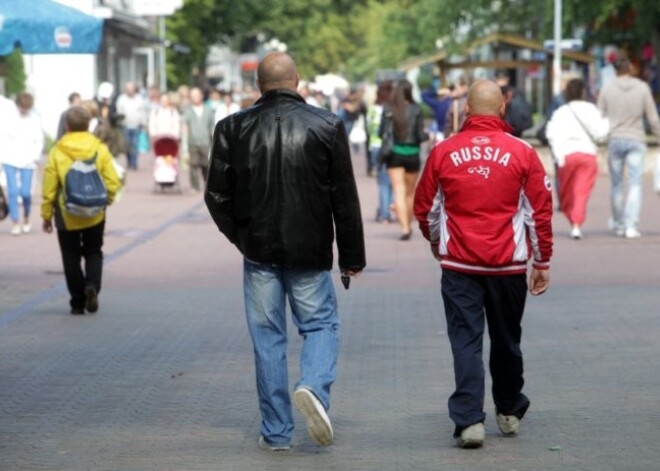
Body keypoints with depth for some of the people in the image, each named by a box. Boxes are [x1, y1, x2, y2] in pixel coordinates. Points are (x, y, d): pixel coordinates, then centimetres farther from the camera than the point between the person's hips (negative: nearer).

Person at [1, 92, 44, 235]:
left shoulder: (35, 119, 0)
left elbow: (39, 140, 3)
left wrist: (36, 156, -8)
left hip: (27, 161, 0)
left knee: (25, 193, -2)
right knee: (12, 191, -5)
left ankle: (26, 220, 21)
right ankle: (16, 222, 2)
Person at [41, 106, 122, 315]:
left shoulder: (57, 152, -9)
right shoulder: (100, 149, -5)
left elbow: (49, 188, -7)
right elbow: (113, 183, -6)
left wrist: (47, 215, 4)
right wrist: (105, 200, 13)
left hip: (67, 216, -1)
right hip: (94, 215, 1)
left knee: (71, 258, 10)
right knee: (93, 252, 17)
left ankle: (78, 303, 9)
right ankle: (92, 284, -9)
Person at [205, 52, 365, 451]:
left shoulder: (234, 128, -2)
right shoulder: (327, 126, -5)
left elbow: (217, 196, 0)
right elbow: (346, 199, -3)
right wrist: (352, 256, 4)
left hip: (259, 252, 1)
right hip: (310, 252, -1)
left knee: (268, 337, 8)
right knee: (321, 324, 14)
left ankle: (276, 432, 10)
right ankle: (315, 386, -14)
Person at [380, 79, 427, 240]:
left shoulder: (388, 110, -5)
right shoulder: (415, 110, -7)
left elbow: (382, 133, -4)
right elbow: (420, 135, -7)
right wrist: (428, 135, 13)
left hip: (394, 154, 0)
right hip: (412, 154, 0)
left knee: (399, 192, -3)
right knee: (410, 192, 17)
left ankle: (404, 228, -16)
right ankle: (407, 225, 28)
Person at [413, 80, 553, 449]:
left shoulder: (443, 152, -2)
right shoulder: (522, 153, -4)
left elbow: (425, 209, 7)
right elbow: (541, 210, -1)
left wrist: (438, 246, 26)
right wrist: (543, 262, 10)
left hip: (459, 265, -1)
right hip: (509, 265, 1)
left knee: (466, 341, 1)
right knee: (506, 340, 16)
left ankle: (469, 419, -10)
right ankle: (509, 412, 32)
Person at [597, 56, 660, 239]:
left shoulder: (607, 89, 0)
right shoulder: (642, 88, -2)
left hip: (615, 140, 1)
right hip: (636, 140, -1)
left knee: (616, 184, 13)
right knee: (635, 184, -1)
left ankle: (618, 223, 28)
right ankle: (631, 225, -12)